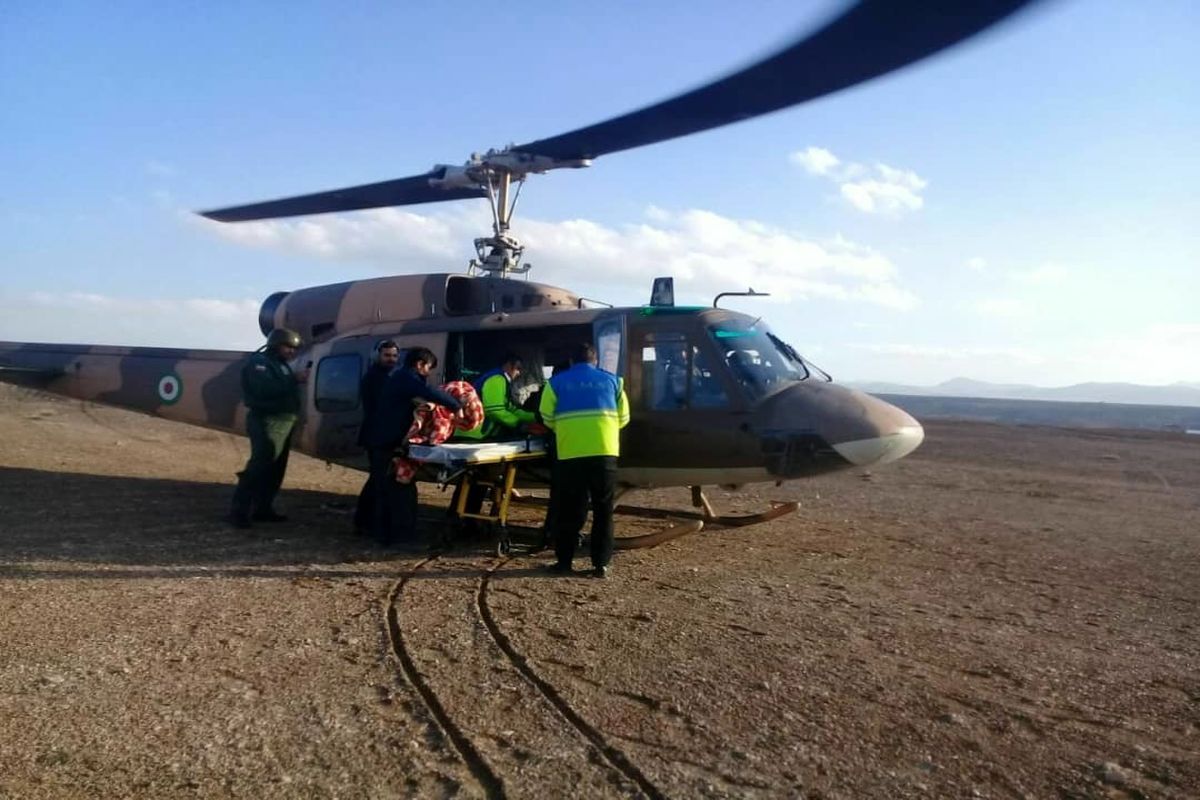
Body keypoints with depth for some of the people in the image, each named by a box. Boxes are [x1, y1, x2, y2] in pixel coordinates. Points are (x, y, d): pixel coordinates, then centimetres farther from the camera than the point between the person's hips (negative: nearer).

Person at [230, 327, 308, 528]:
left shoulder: (281, 365, 23)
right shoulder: (258, 362, -6)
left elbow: (284, 391, 15)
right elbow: (265, 388, -24)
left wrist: (299, 379, -1)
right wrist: (294, 380, -22)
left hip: (284, 422, 10)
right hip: (268, 422, -9)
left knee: (275, 469, 10)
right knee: (259, 467, -15)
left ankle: (263, 508, 16)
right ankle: (240, 511, -14)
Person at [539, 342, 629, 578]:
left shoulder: (557, 382, 10)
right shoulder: (612, 380, 15)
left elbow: (547, 418, 6)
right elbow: (623, 417, 14)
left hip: (571, 454, -1)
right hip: (605, 452, 1)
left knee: (570, 509, 10)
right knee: (603, 510, 10)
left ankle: (564, 561, 17)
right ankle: (601, 564, 10)